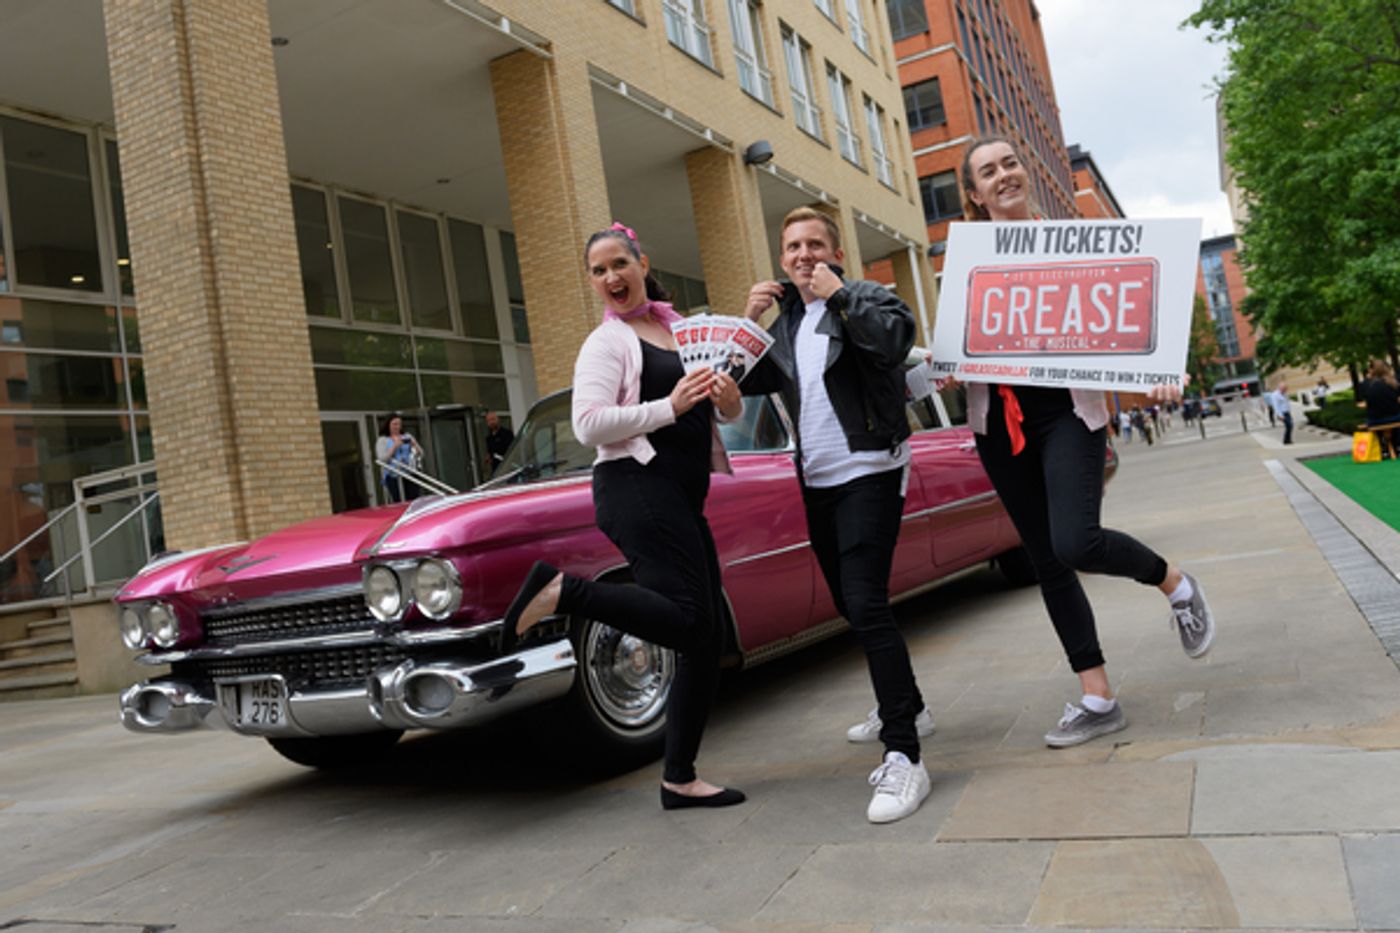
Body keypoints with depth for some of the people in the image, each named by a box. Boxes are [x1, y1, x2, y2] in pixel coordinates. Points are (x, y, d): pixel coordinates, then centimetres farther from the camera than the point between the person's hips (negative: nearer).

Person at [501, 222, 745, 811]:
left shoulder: (684, 330, 21)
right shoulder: (606, 343, 0)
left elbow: (728, 414, 24)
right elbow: (589, 426, -13)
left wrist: (729, 399, 0)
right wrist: (670, 408, -18)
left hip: (684, 499, 7)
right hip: (638, 489, -7)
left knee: (707, 639, 4)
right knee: (687, 620, -24)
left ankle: (680, 779, 12)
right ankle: (562, 590, -13)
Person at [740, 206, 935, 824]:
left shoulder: (867, 298, -4)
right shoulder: (784, 322, 14)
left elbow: (896, 339, -24)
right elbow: (747, 385, 11)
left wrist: (837, 295, -22)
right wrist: (748, 321, -1)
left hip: (869, 473, -7)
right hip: (817, 482, 7)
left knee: (866, 604, -19)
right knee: (850, 605, 16)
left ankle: (903, 758, -17)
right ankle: (905, 706, 37)